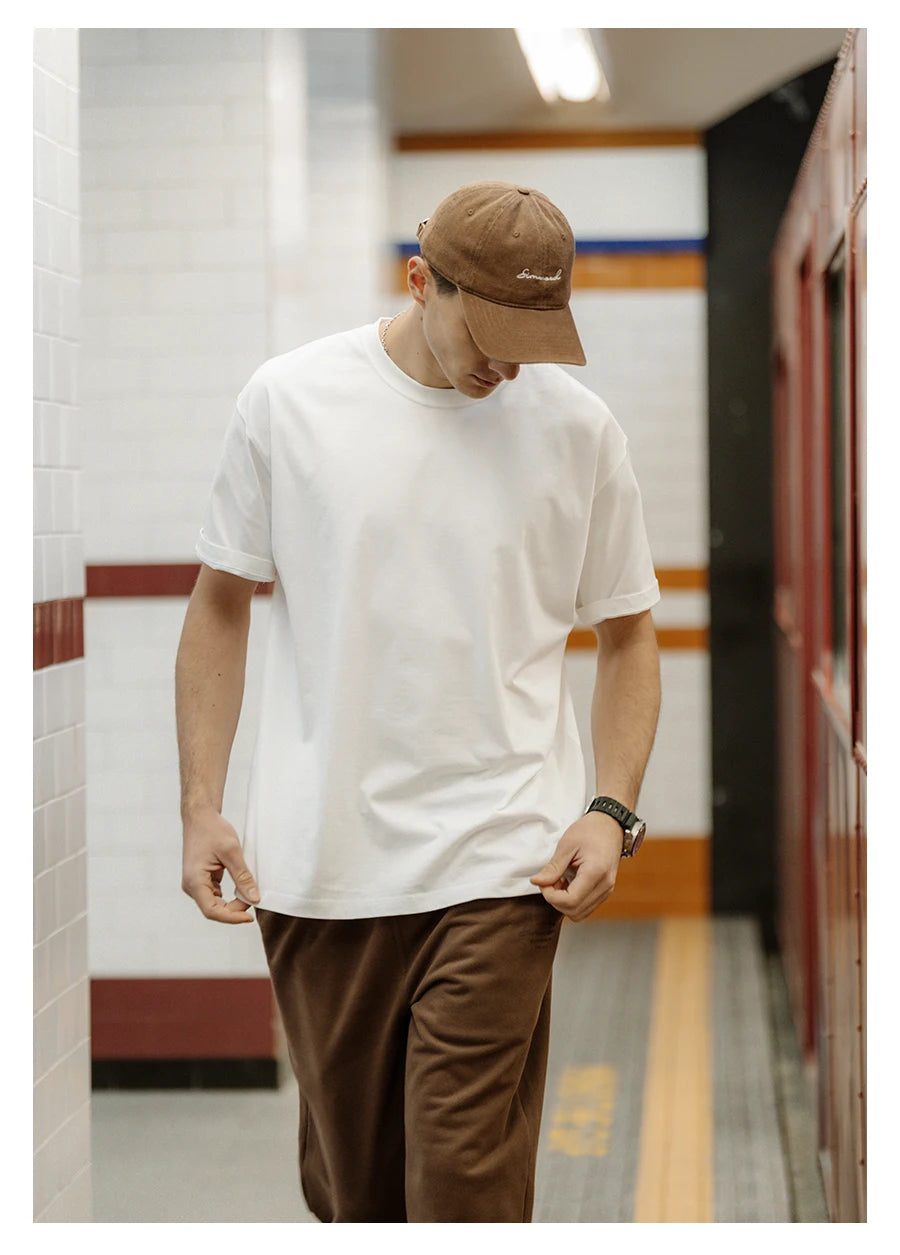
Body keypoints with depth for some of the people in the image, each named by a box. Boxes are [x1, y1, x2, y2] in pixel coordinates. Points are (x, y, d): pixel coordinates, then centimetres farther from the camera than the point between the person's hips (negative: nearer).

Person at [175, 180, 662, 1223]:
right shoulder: (289, 400, 0)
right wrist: (201, 806, 0)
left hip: (500, 863, -1)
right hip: (316, 863, 1)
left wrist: (611, 811, -4)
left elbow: (626, 634, 10)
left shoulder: (578, 427, 1)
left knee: (468, 1186, -6)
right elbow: (220, 606, 8)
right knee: (346, 1176, 12)